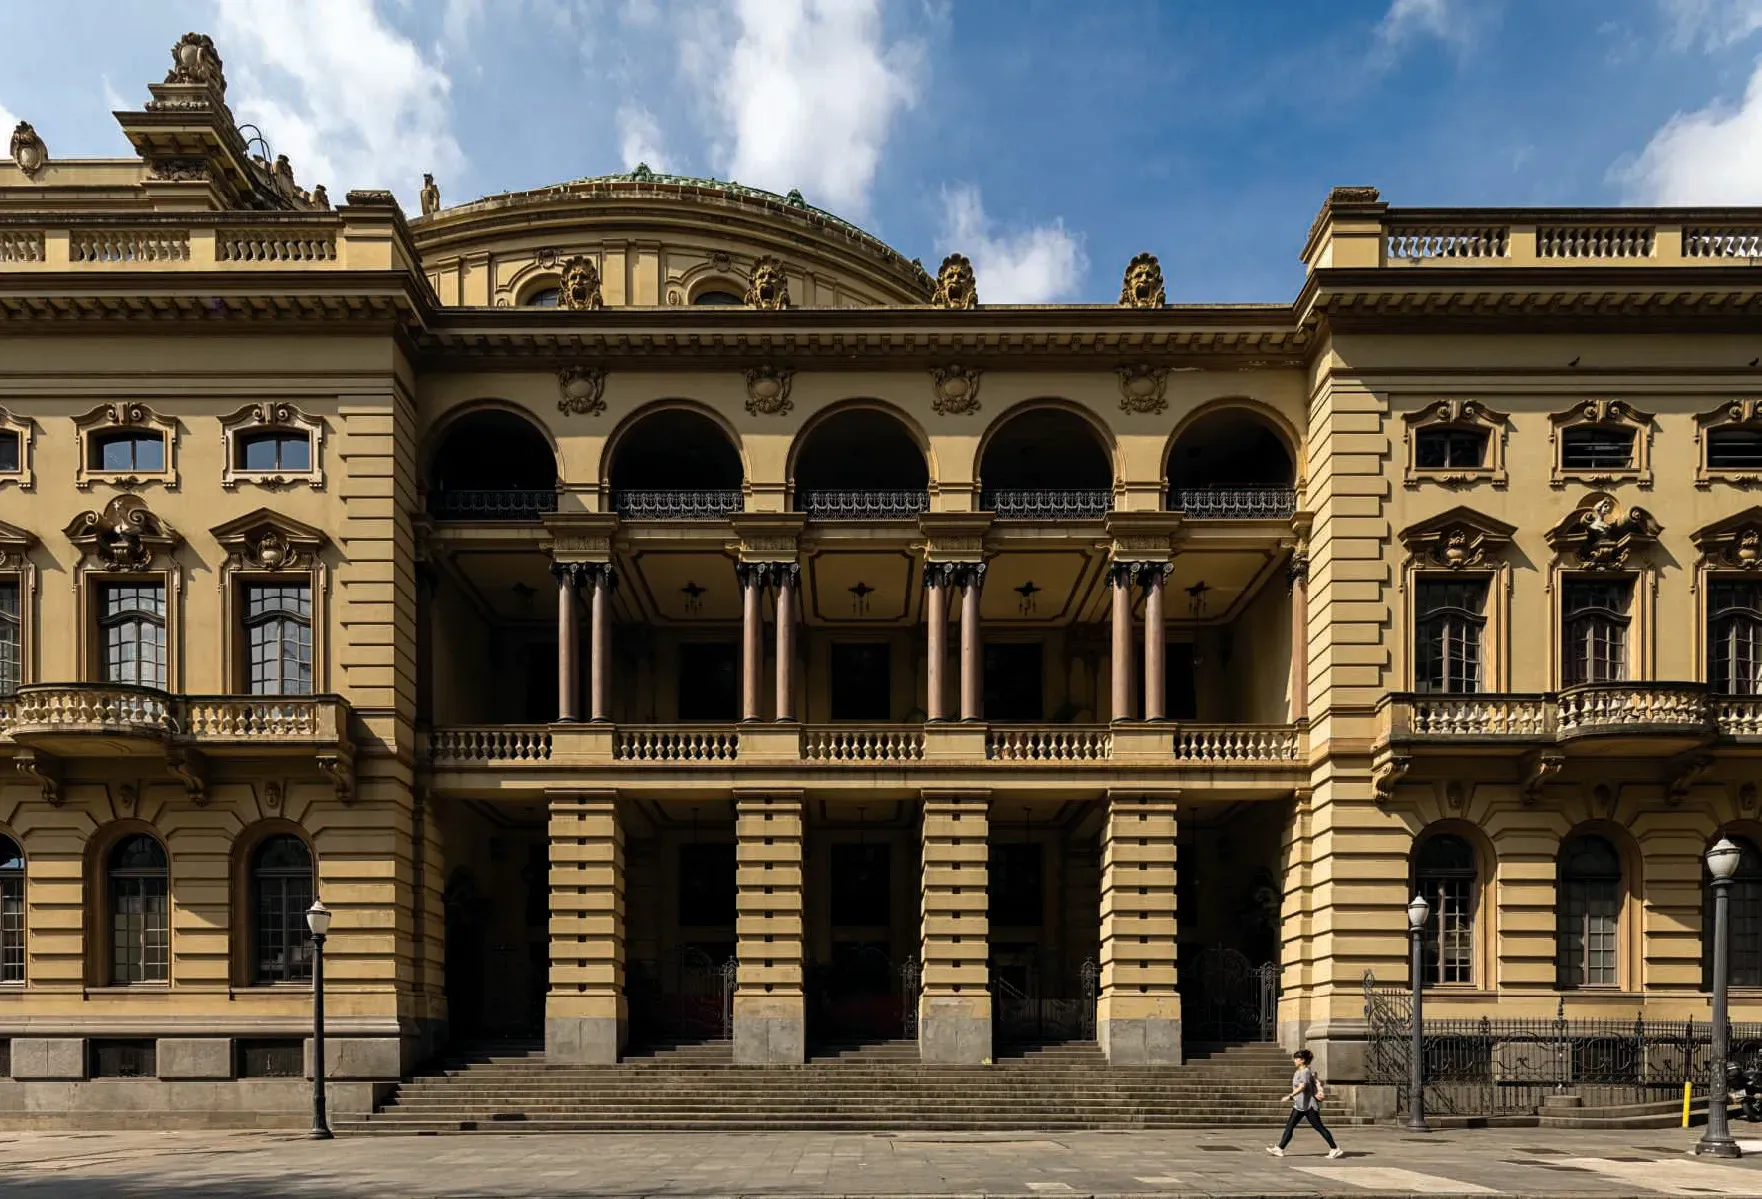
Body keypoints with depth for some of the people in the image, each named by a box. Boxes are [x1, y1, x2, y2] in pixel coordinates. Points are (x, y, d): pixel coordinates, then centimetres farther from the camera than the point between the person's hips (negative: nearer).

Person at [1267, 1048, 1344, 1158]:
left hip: (1309, 1105, -10)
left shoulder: (1306, 1072, -17)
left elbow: (1302, 1087, -28)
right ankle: (1279, 1149, 3)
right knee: (1289, 1126, 4)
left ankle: (1335, 1149, 7)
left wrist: (1290, 1096, -33)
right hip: (1299, 1105, 10)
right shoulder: (1299, 1072, 12)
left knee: (1319, 1127, -3)